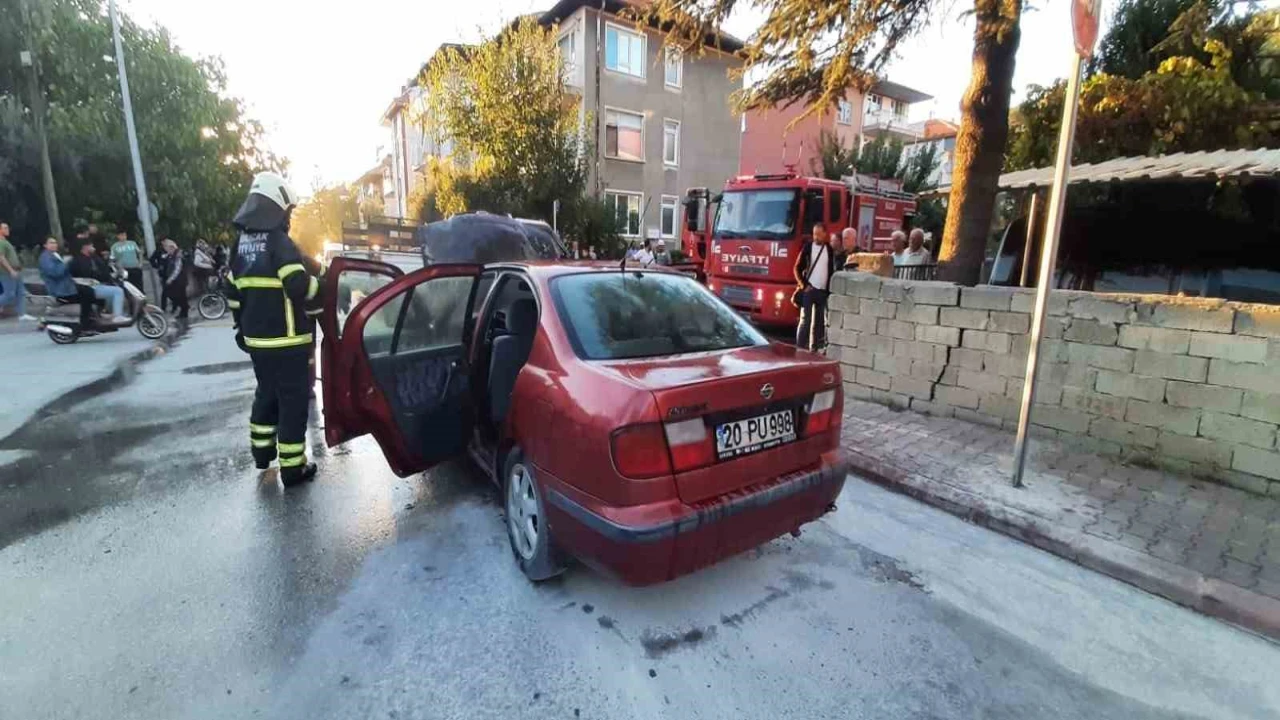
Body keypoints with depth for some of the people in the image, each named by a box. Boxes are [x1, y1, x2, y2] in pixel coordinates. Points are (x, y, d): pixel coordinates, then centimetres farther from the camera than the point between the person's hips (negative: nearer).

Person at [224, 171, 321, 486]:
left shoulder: (241, 244, 11)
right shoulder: (278, 241, -15)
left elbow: (234, 292, 17)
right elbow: (300, 286, -24)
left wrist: (242, 327, 25)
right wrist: (322, 288, -4)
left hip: (256, 338, 8)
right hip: (286, 340, -8)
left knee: (266, 393, 24)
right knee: (293, 401, -1)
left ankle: (262, 451, 37)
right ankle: (292, 467, 4)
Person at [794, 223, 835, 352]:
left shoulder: (830, 250, 8)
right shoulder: (807, 247, 1)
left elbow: (832, 270, 12)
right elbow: (797, 268, 1)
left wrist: (830, 289, 4)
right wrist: (803, 285, -7)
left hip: (823, 291, 3)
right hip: (808, 289, -3)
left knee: (819, 321, 5)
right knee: (805, 320, -6)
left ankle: (814, 348, 12)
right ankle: (800, 348, -2)